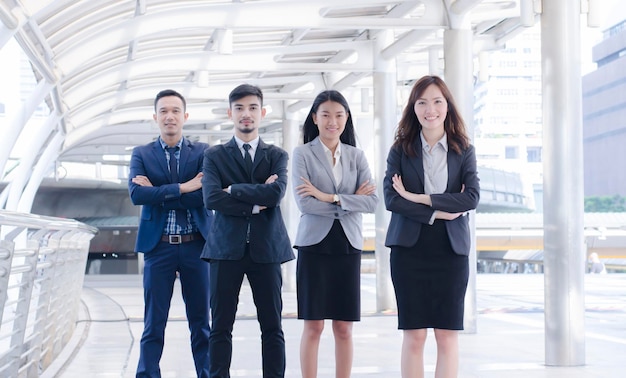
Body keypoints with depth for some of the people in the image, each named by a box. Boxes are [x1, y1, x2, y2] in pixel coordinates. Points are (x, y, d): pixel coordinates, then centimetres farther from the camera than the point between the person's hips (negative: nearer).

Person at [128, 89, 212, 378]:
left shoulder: (202, 152, 5)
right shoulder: (142, 154, 6)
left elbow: (207, 195, -10)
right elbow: (136, 194, -11)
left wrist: (157, 193, -12)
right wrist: (182, 188, -16)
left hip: (196, 246, 0)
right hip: (158, 247, 0)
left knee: (201, 321, 7)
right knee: (154, 324, 2)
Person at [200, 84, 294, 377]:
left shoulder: (277, 156, 10)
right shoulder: (215, 155, 8)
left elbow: (276, 193, -10)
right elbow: (211, 199, -8)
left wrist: (234, 190, -7)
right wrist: (255, 204, -10)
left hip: (266, 249, 1)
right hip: (226, 248, 0)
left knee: (272, 327, 3)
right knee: (221, 327, 1)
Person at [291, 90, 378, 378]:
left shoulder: (356, 156, 10)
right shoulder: (302, 154, 1)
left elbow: (372, 202, -3)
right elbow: (304, 203, -12)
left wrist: (329, 197, -12)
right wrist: (350, 203, -8)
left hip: (348, 246, 3)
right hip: (315, 244, -3)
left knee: (344, 327, 5)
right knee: (313, 326, 0)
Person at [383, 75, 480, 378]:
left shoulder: (464, 151, 7)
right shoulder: (401, 149, 5)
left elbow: (472, 197, -7)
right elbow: (390, 198, -6)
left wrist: (419, 198, -12)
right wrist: (437, 213, -14)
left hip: (451, 249, 1)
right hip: (409, 248, -1)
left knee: (448, 336, 1)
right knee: (413, 336, 0)